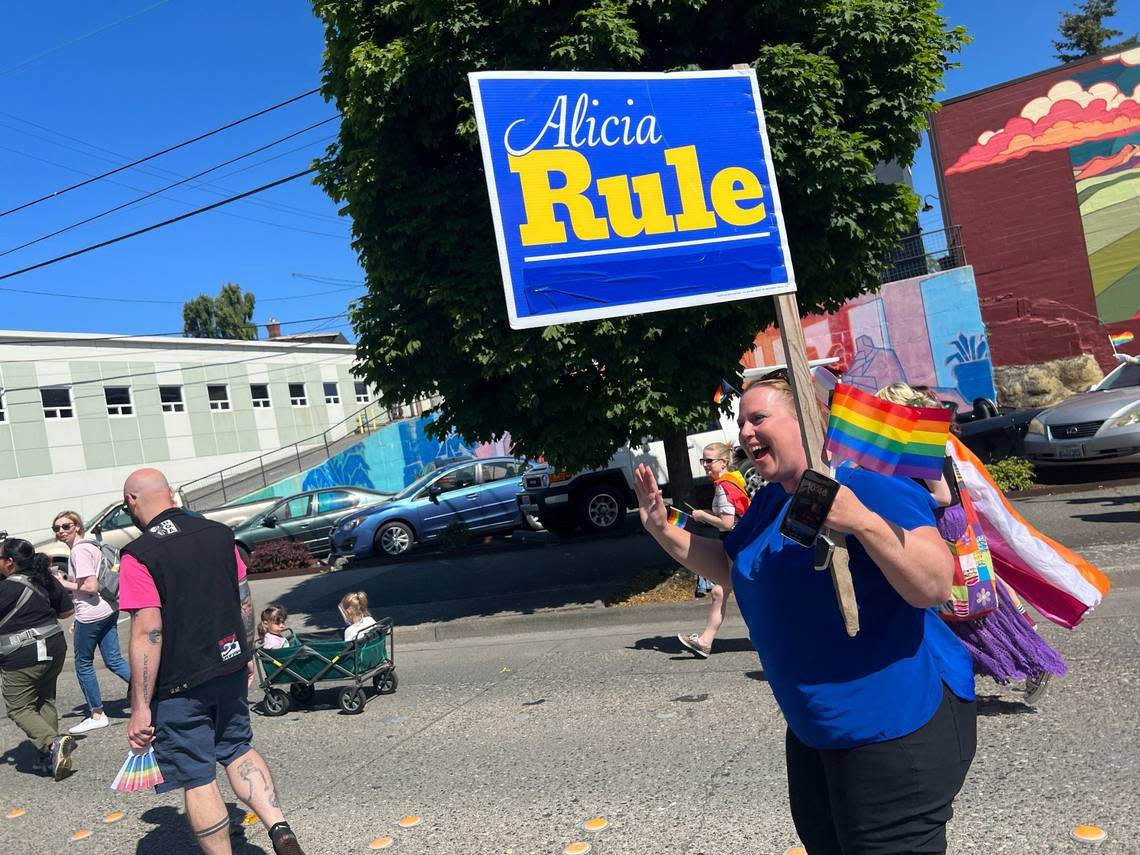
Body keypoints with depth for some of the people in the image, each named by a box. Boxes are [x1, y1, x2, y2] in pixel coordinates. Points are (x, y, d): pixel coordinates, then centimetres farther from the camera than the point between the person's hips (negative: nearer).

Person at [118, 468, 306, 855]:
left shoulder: (138, 555, -16)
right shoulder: (219, 533, 0)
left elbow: (148, 632, -20)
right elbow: (244, 601, 7)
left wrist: (140, 708, -16)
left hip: (180, 684, -5)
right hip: (230, 669, 6)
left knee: (197, 777, 9)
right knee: (238, 749, 23)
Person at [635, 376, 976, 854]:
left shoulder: (868, 483, -19)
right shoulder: (769, 500, 7)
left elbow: (936, 587, -27)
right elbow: (729, 568, 21)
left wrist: (862, 522, -41)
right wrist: (663, 531, 9)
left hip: (898, 726, -9)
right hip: (814, 727, 9)